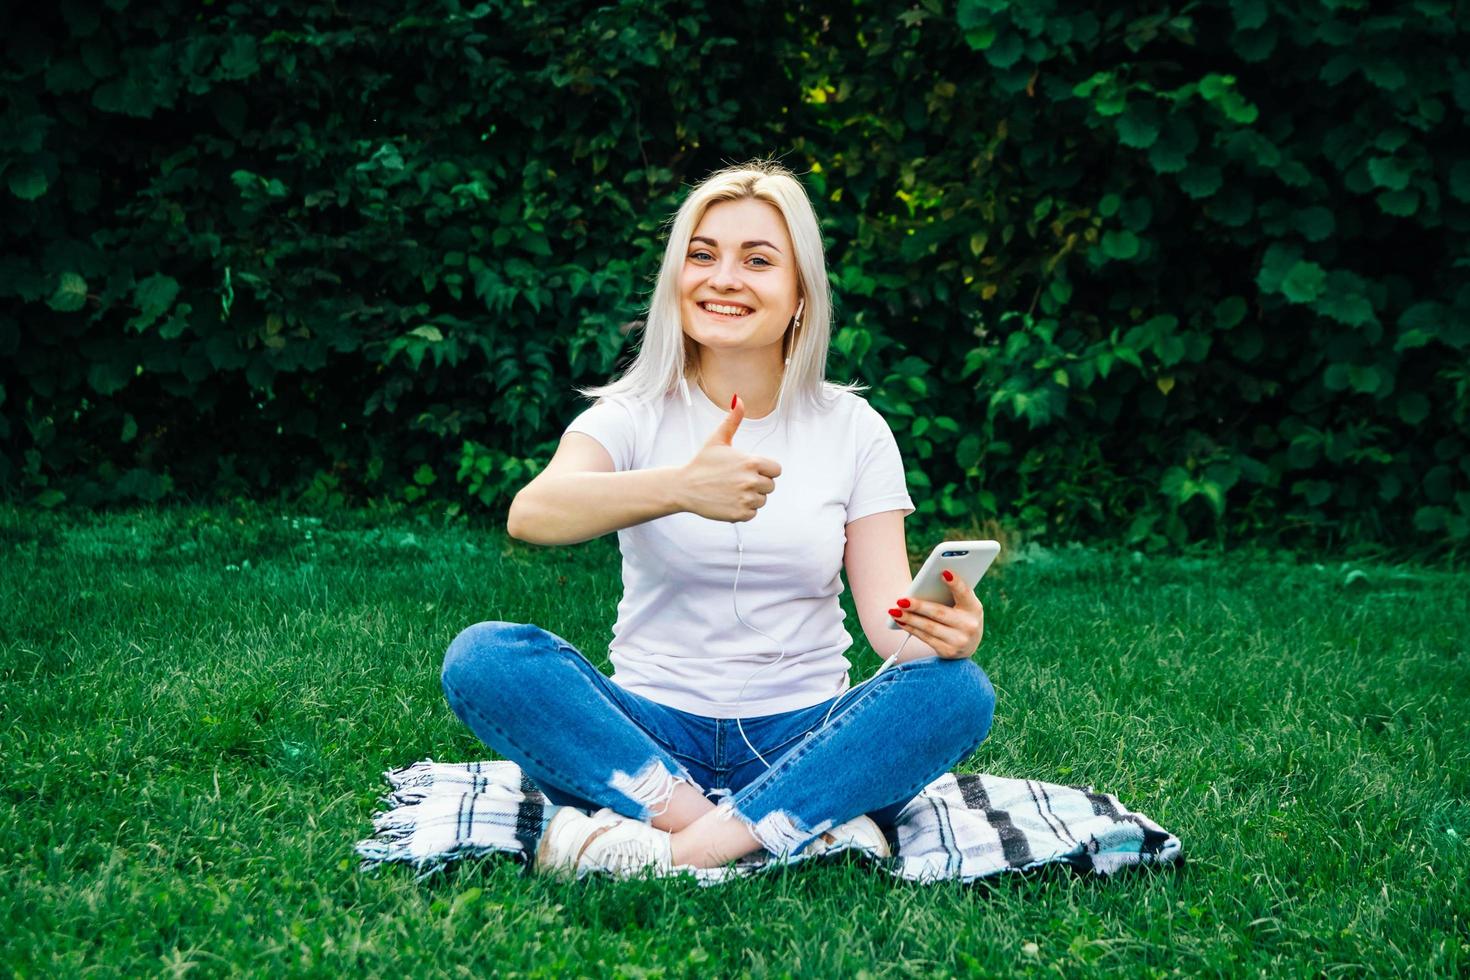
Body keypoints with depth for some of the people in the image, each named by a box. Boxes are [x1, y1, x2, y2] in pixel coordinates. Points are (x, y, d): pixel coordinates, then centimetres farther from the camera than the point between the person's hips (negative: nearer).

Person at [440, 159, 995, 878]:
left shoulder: (852, 430, 5)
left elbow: (888, 612, -3)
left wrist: (945, 629, -29)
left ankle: (671, 851, -32)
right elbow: (529, 514, -22)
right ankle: (803, 828, -31)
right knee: (484, 659, -26)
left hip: (801, 741, 1)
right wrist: (679, 487, -40)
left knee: (956, 688, -26)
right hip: (649, 737, 0)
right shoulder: (635, 414, 0)